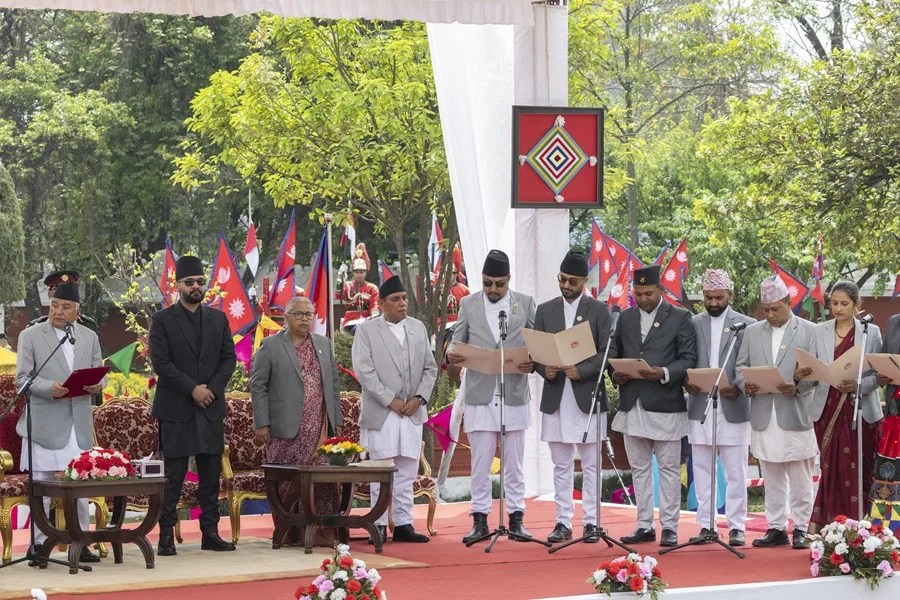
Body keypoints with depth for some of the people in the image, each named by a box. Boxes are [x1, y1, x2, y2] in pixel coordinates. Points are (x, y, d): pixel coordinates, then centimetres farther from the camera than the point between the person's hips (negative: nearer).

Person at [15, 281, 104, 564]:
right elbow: (22, 378, -4)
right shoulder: (30, 336, 1)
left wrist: (96, 384, -9)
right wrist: (49, 388, -21)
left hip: (79, 424, 4)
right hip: (45, 424, -4)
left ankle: (79, 543, 14)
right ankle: (39, 546, 4)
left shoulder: (90, 337, 13)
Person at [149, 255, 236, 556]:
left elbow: (229, 358, 9)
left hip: (211, 407, 4)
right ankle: (166, 535, -1)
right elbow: (160, 362, -8)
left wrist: (212, 389, -6)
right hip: (175, 408, -4)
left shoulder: (218, 319, 13)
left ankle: (210, 533, 11)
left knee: (211, 475, 6)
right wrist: (192, 389, -13)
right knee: (172, 477, -4)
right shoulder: (162, 320, 0)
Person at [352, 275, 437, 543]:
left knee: (407, 471, 5)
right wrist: (390, 400, -13)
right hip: (381, 413, -4)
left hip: (412, 411, 4)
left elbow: (430, 368, 12)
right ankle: (379, 525, 3)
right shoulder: (366, 330, -1)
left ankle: (403, 524, 9)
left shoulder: (418, 328, 12)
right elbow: (364, 370, -8)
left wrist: (419, 398, -3)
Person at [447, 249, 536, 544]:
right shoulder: (468, 304, 8)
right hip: (480, 395, 0)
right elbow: (457, 340, 9)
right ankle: (480, 520, 6)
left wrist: (533, 363, -16)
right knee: (480, 463, 1)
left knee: (514, 463, 5)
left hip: (514, 395, 0)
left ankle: (516, 519, 10)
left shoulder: (525, 303, 6)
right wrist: (452, 354, -14)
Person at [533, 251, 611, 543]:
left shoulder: (599, 310, 3)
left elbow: (607, 353, -3)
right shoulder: (545, 310, 11)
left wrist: (581, 370, -18)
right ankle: (563, 522, 10)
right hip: (555, 397, 3)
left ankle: (591, 522, 4)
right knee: (561, 466, 7)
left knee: (590, 466, 1)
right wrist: (545, 369, -12)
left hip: (587, 396, -3)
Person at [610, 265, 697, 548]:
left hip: (664, 404, -5)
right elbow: (615, 354, 16)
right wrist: (617, 374, -4)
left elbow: (688, 359, -4)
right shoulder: (626, 318, 13)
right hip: (632, 405, 5)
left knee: (668, 468, 0)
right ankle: (644, 525, 15)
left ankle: (669, 527, 4)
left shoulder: (680, 318, 0)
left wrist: (664, 373, -20)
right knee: (640, 468, 9)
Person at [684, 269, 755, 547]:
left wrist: (737, 388, -16)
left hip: (733, 408, -2)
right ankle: (706, 525, 11)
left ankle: (736, 527, 7)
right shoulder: (692, 324, 9)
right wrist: (687, 381, -10)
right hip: (700, 407, 2)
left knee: (735, 473, 1)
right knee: (702, 472, 6)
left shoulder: (746, 325, 2)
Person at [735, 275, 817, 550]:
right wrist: (745, 384, -8)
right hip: (764, 418, 4)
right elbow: (741, 367, 13)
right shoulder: (752, 332, 13)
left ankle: (800, 529, 8)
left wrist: (797, 387, -20)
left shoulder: (809, 331, 2)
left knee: (800, 479, 1)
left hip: (796, 416, -3)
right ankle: (776, 528, 14)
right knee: (772, 479, 8)